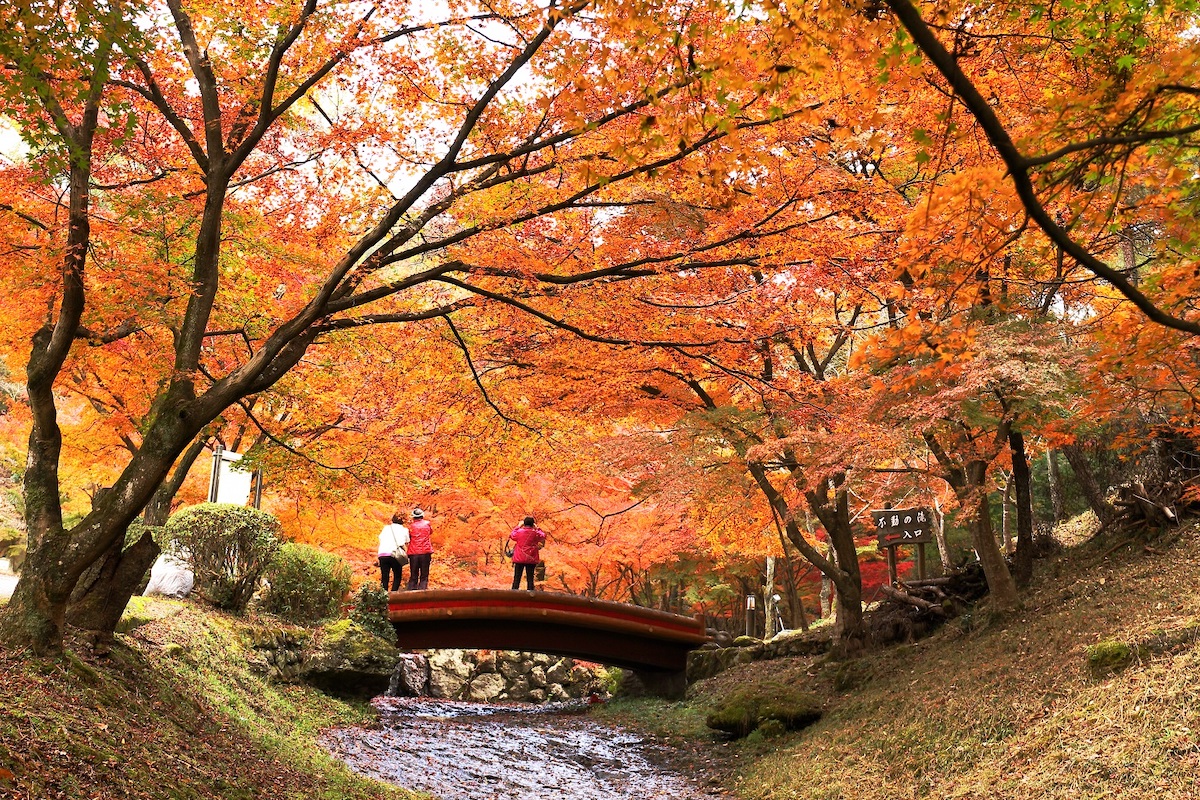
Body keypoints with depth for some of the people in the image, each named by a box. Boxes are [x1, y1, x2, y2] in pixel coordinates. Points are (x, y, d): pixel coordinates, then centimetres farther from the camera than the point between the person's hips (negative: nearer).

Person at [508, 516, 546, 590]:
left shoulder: (519, 532, -4)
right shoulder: (535, 533, -5)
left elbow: (511, 535, 17)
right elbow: (543, 535, 16)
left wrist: (518, 526, 23)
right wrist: (537, 528, 18)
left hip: (519, 559, 0)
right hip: (531, 559, 0)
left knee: (516, 578, 4)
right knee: (530, 579, 3)